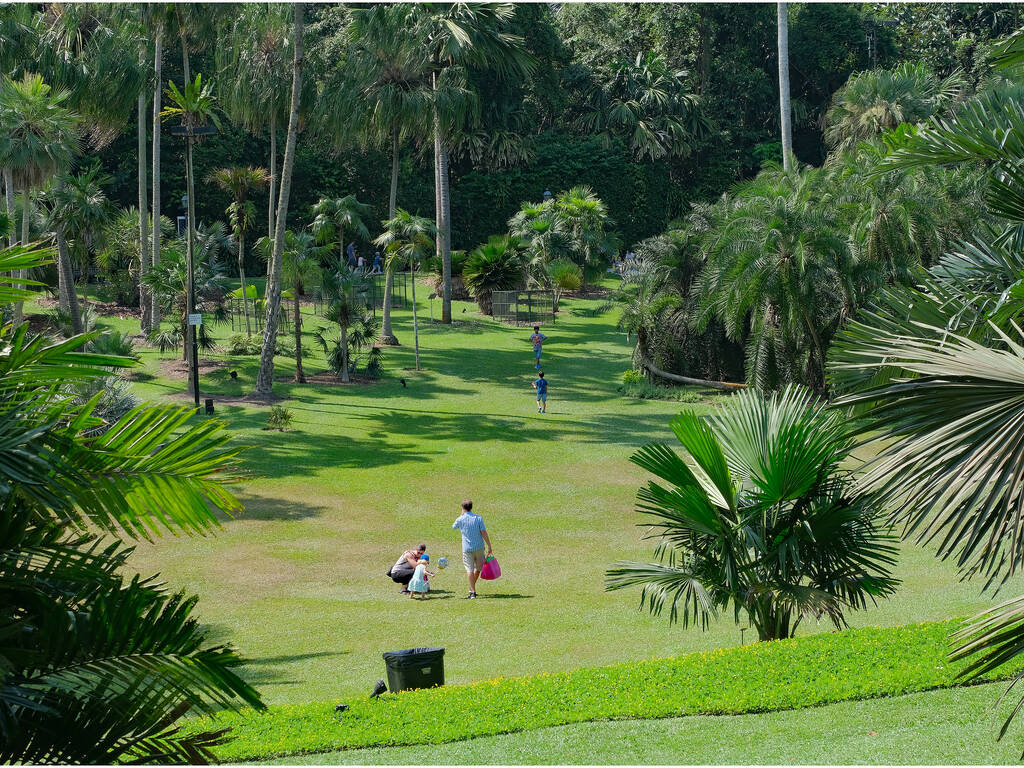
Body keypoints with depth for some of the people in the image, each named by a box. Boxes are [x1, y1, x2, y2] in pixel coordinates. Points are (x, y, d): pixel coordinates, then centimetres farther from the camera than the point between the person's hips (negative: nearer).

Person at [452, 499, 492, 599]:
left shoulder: (460, 519, -4)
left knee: (470, 569, 1)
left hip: (467, 548, -1)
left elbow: (454, 526, 19)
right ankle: (472, 588, 30)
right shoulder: (478, 518, -5)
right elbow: (484, 533, -8)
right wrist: (489, 546, -3)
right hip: (479, 547, 1)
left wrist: (461, 515, 17)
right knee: (478, 568, 19)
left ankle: (473, 592, -5)